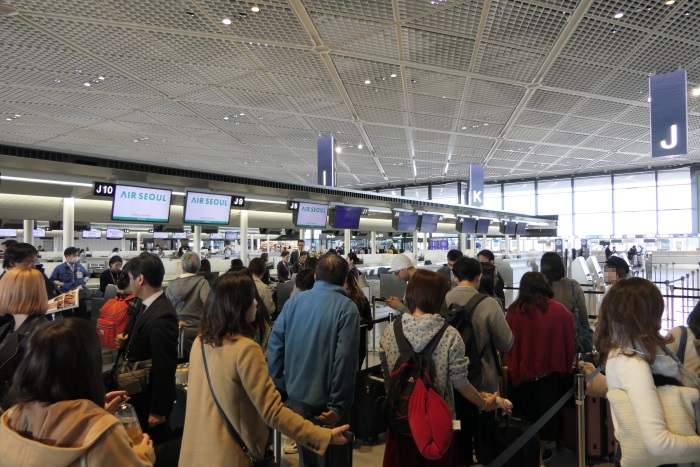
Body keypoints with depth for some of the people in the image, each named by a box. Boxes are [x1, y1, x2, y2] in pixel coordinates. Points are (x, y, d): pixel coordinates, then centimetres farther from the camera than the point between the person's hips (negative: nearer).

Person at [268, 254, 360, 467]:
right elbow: (345, 360, -22)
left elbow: (275, 344, 0)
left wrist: (278, 384, 6)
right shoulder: (346, 308, -15)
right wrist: (338, 405, -17)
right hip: (325, 398, -4)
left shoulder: (294, 301, 0)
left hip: (296, 393, 5)